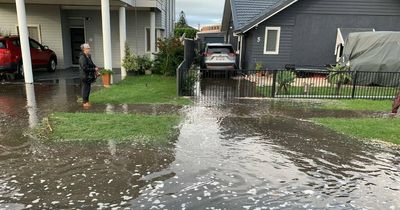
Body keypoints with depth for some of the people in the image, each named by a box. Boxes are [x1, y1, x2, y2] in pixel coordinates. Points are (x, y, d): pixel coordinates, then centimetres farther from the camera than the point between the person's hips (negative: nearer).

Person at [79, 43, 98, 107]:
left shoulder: (88, 56, 11)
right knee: (85, 88, -2)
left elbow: (91, 64, 21)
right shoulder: (82, 57, -18)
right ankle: (85, 102, 8)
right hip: (85, 76, -9)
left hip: (89, 76, 9)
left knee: (88, 88, 15)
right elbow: (85, 68, -24)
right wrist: (94, 69, -20)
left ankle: (86, 101, 27)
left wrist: (95, 67, 1)